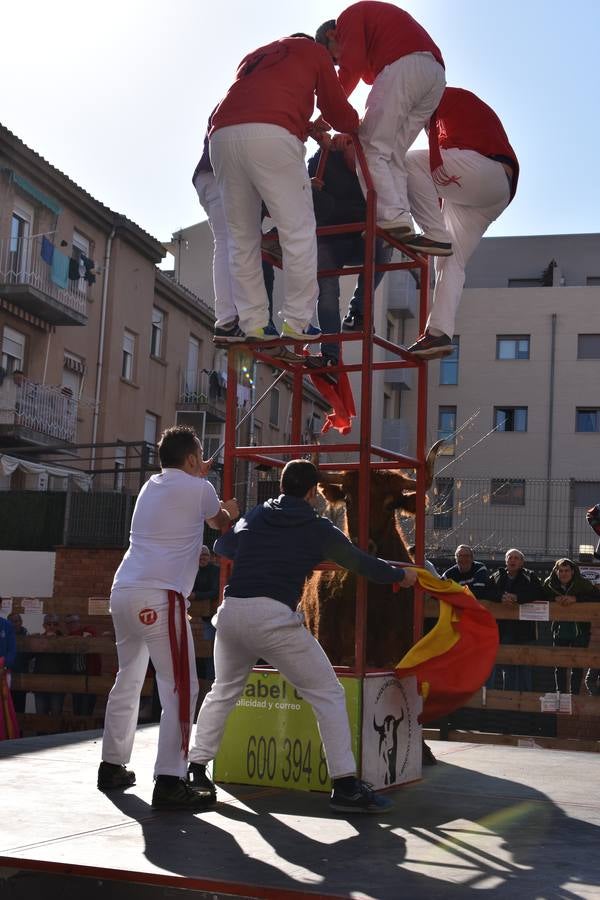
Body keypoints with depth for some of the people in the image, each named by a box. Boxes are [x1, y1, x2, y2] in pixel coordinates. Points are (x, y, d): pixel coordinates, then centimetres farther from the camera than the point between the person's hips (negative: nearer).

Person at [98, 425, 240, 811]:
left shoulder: (151, 486, 19)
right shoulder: (199, 490, 0)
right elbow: (222, 523, 20)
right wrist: (230, 511, 40)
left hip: (123, 592, 8)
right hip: (158, 597, -8)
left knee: (127, 681, 21)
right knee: (181, 688, -5)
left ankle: (112, 766, 29)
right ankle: (168, 783, -11)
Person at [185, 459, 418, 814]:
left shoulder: (256, 516, 17)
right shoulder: (318, 528, 7)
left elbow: (222, 546, 32)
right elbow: (361, 562, 19)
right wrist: (402, 576, 36)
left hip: (231, 612, 5)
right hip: (274, 617, -5)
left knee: (223, 692, 27)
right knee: (329, 694, 4)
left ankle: (196, 770, 28)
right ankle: (346, 785, -2)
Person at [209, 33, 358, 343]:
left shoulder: (255, 56, 39)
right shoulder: (313, 51, 25)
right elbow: (337, 111, 25)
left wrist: (309, 127, 46)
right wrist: (354, 127, 46)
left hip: (222, 134, 5)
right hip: (270, 135, -5)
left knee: (242, 236, 9)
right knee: (298, 230, -1)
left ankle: (253, 323, 3)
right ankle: (297, 321, -6)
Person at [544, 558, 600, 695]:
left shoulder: (582, 584, -11)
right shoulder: (550, 584, -5)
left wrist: (575, 598, -29)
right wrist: (555, 598, -21)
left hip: (580, 631, -2)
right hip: (560, 631, 2)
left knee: (577, 666, 1)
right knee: (559, 666, 7)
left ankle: (574, 694, 9)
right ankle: (561, 694, 17)